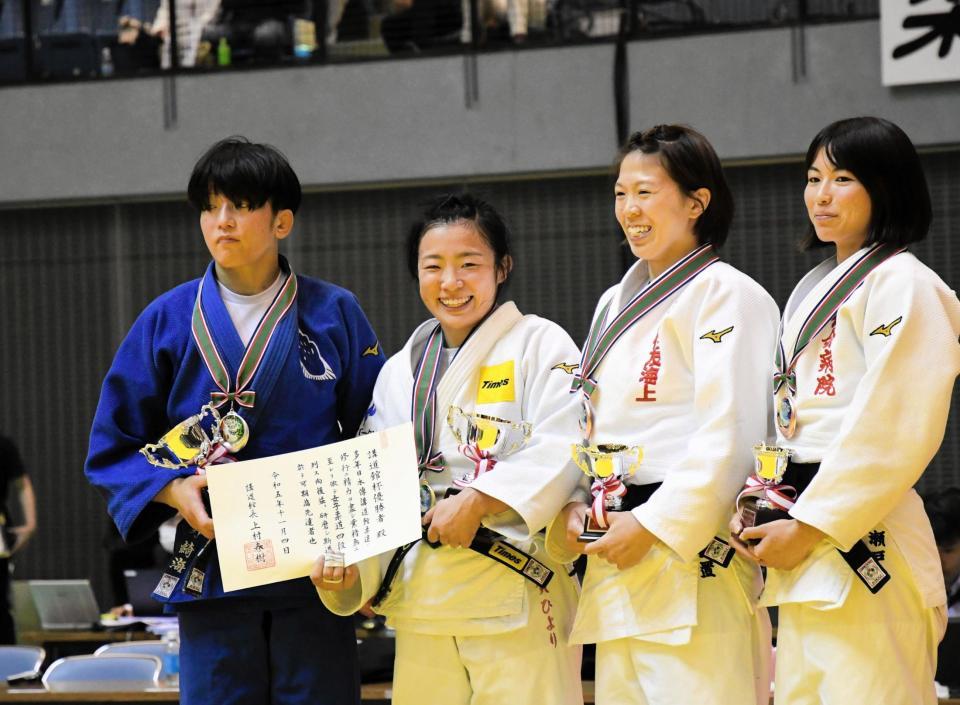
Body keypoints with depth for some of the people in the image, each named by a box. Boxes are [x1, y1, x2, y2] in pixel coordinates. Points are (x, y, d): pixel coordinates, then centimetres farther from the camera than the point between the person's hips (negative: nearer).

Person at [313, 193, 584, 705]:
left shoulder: (540, 345, 1)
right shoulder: (400, 371, 18)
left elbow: (560, 451, -12)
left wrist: (477, 501, -22)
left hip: (517, 592, -5)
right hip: (421, 595, 5)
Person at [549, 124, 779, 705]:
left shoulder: (728, 296, -6)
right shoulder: (617, 304, 20)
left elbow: (729, 436, -15)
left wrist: (654, 525, -17)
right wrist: (574, 507, 2)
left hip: (693, 555, -8)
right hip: (615, 555, 8)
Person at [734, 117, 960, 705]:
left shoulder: (903, 285, -7)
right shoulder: (814, 290, 20)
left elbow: (894, 431, -16)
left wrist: (811, 524, -15)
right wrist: (775, 518, 5)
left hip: (863, 538, -9)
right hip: (806, 547, 9)